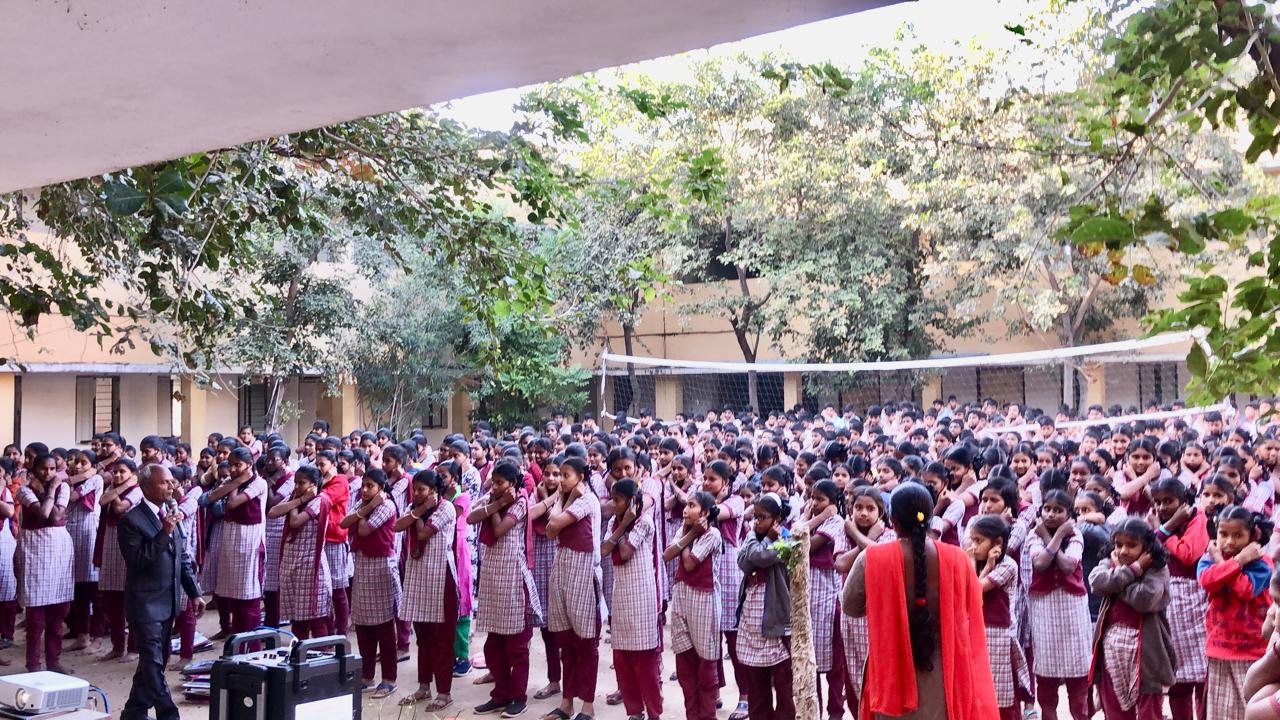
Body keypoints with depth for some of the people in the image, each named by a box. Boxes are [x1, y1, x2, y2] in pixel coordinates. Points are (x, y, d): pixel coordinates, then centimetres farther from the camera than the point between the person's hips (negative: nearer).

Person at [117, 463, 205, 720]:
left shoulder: (170, 514, 10)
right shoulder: (132, 520, -13)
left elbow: (183, 557, 14)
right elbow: (136, 561, -21)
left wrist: (194, 592, 10)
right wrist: (164, 533, -25)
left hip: (168, 601, 8)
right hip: (145, 603, -8)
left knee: (155, 660, 15)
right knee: (153, 662, -7)